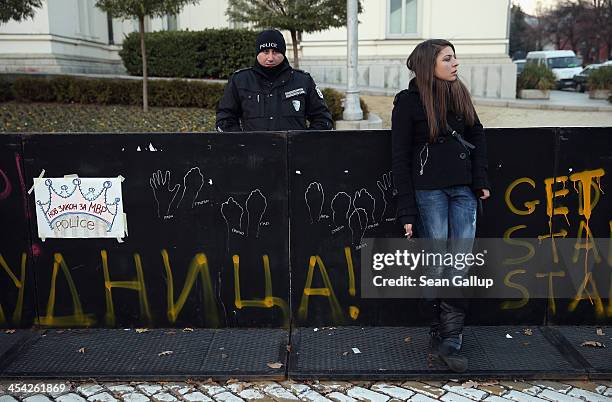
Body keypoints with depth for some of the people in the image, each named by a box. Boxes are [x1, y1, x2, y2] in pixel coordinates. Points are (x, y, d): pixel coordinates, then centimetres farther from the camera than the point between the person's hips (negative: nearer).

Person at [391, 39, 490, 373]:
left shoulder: (459, 94, 12)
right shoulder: (408, 101, -3)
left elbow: (477, 135, 20)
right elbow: (400, 159, -4)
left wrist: (480, 180, 9)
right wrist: (407, 211, -8)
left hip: (462, 190, 5)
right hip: (429, 191, -4)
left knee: (460, 268, 0)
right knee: (436, 268, -2)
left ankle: (449, 342, 7)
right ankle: (439, 334, 15)